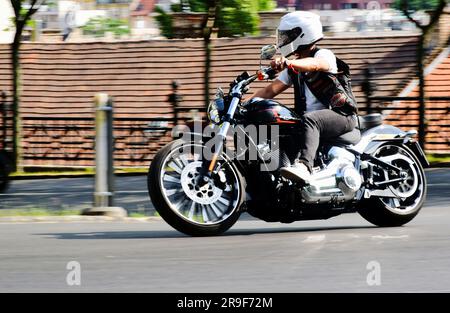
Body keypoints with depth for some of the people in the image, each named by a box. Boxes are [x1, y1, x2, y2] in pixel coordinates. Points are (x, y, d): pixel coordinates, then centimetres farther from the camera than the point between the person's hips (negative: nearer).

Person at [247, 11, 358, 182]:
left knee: (310, 119, -39)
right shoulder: (294, 67, 20)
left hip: (340, 115, -9)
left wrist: (287, 62, -50)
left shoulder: (324, 55, -5)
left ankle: (304, 166, -60)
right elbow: (271, 90, 13)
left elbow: (314, 64, -31)